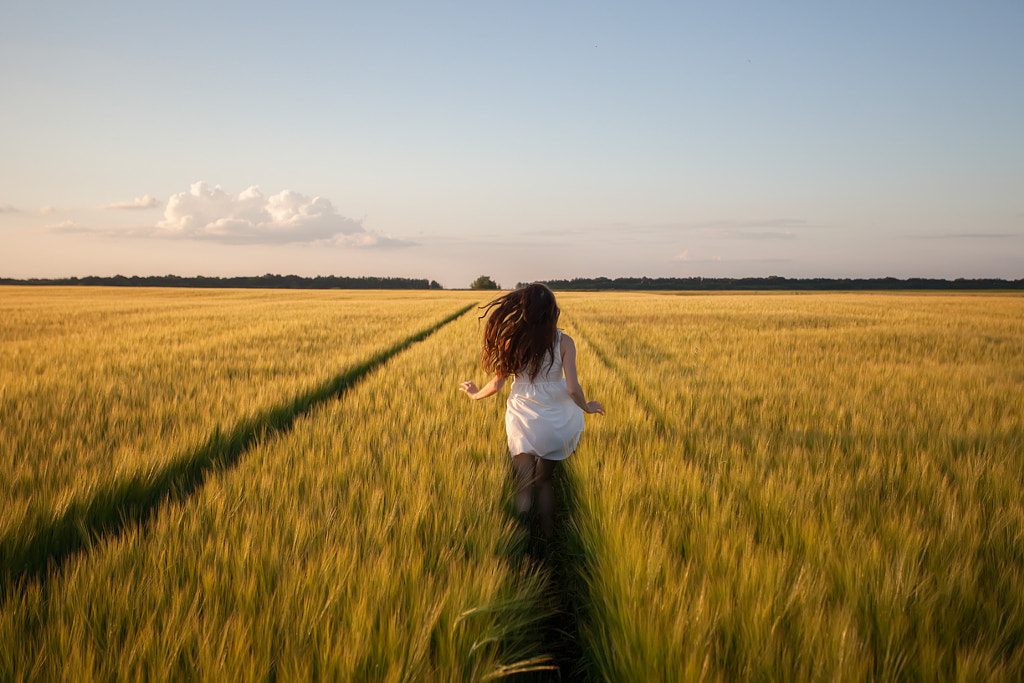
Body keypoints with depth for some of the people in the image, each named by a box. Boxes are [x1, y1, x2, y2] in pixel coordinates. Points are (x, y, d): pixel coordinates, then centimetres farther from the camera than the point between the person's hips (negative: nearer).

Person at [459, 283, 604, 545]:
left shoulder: (512, 341, -9)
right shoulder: (563, 342, -11)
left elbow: (497, 383, -2)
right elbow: (573, 389, -14)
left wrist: (476, 394, 18)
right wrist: (586, 407, 7)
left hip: (523, 421, -1)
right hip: (556, 422, 1)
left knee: (523, 485, 11)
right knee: (545, 481, 20)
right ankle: (547, 537, 27)